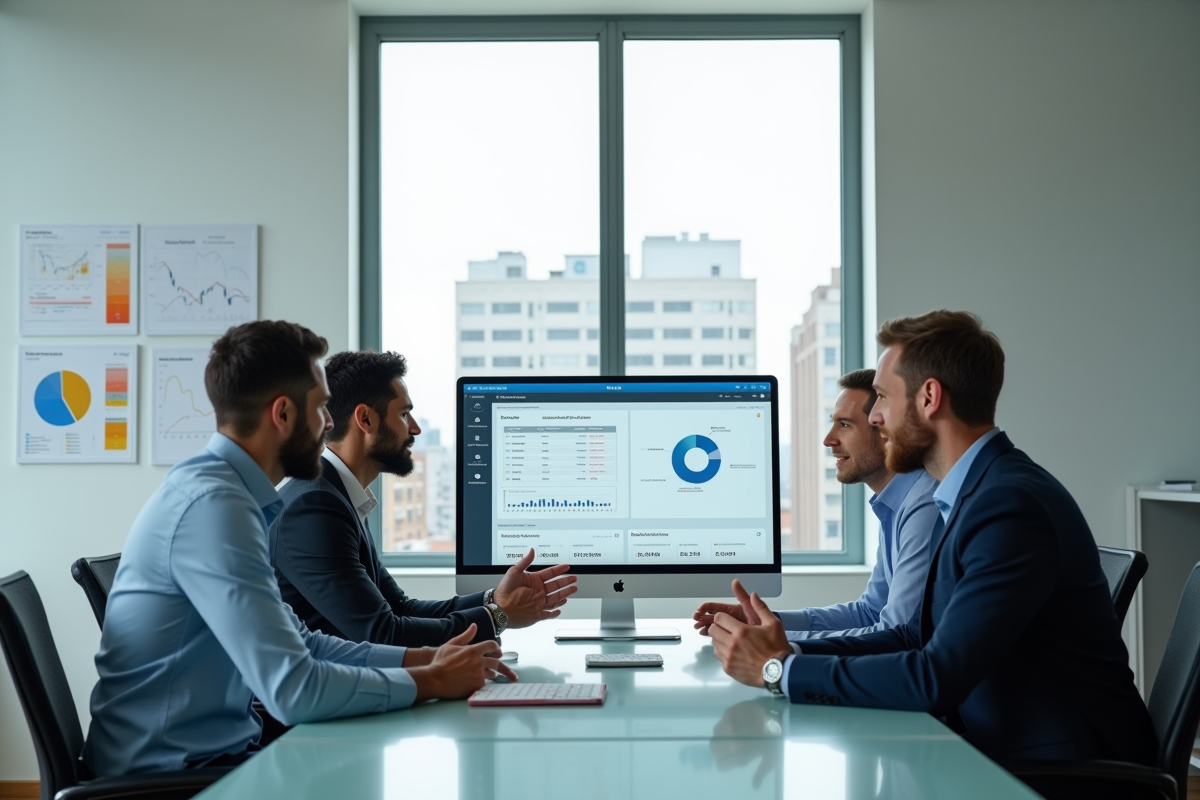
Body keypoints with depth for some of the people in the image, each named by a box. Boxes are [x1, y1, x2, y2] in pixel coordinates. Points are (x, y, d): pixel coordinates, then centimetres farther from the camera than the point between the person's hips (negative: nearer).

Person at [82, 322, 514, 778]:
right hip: (171, 771, -8)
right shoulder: (213, 505, -21)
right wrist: (431, 682, -12)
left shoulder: (225, 491, 8)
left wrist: (423, 659, 6)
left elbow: (297, 644, 14)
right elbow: (293, 689, -25)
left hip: (214, 748, 8)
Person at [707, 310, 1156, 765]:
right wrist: (790, 651, -1)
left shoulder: (1012, 505, -21)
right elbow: (921, 636, 9)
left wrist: (779, 669, -17)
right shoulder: (971, 494, 9)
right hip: (997, 746, 8)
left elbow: (935, 679, -26)